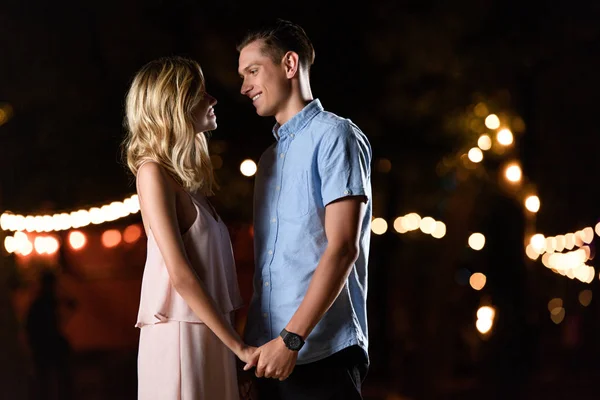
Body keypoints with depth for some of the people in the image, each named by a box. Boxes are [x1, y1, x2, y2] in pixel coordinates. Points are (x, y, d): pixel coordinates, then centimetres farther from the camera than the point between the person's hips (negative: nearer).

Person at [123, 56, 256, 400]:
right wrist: (239, 347, -17)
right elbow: (180, 275, -16)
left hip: (211, 336, 8)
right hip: (180, 335, -8)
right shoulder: (154, 172, -9)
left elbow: (217, 271, 12)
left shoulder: (190, 178, 16)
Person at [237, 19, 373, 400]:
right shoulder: (270, 157, 18)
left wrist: (290, 338, -18)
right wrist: (253, 346, 8)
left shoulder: (335, 136, -4)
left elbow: (342, 248, -13)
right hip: (271, 355, 7)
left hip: (321, 353, -7)